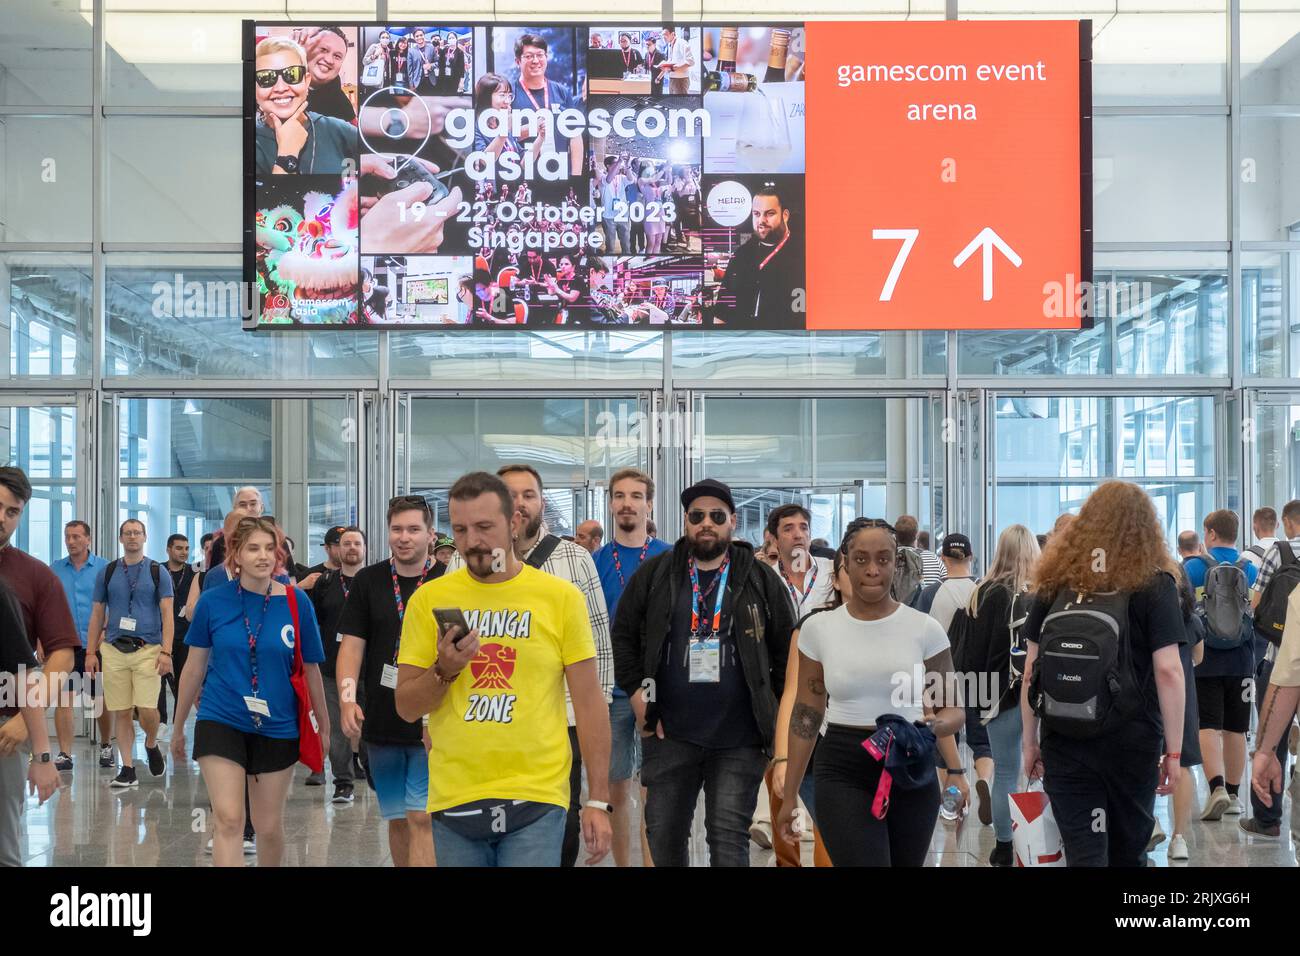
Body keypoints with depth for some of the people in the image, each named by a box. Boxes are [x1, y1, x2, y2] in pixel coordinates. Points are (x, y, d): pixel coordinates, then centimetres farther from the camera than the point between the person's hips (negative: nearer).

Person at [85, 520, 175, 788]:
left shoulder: (158, 573, 4)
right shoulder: (107, 572, 10)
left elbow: (167, 614, 0)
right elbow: (98, 614, 13)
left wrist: (166, 652, -10)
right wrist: (90, 652, 6)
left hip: (148, 648, -2)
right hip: (114, 650, 2)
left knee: (147, 709, -11)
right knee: (121, 712, 2)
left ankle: (151, 744, 20)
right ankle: (127, 769, 10)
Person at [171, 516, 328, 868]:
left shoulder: (296, 602, -6)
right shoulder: (213, 601, -5)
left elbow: (310, 670, 4)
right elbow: (194, 668, 5)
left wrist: (324, 726, 11)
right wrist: (178, 727, 12)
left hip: (277, 728, 1)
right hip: (220, 721, -1)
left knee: (269, 826, 11)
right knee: (229, 820, -11)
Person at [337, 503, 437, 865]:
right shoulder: (368, 581, 5)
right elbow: (352, 644, 3)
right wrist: (347, 698, -12)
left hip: (432, 725, -3)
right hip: (381, 724, 3)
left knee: (421, 819, -9)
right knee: (397, 819, 14)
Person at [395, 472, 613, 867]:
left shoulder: (561, 596, 0)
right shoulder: (428, 599, 4)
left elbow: (589, 702, 2)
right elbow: (406, 708, 5)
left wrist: (598, 801, -2)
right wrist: (444, 670, -14)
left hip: (536, 798, -2)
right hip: (454, 801, 2)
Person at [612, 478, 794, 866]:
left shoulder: (762, 580, 4)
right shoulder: (654, 575, 6)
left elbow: (785, 651, 7)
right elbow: (624, 636, 10)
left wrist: (780, 716, 2)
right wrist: (637, 695, 1)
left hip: (740, 739, -2)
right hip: (670, 734, 2)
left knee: (729, 837, -3)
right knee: (663, 835, 9)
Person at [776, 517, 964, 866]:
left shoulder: (925, 629, -1)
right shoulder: (817, 628, 0)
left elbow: (953, 709, 4)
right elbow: (806, 714, 6)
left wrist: (933, 727, -20)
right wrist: (789, 796, 6)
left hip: (912, 775, 2)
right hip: (844, 775, -2)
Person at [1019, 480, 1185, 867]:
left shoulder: (1054, 581, 6)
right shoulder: (1154, 583, -2)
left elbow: (1030, 670, 6)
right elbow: (1168, 671, -9)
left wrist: (1029, 740, 13)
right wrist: (1174, 750, -4)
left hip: (1063, 739, 1)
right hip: (1132, 739, -1)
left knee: (1083, 852, 0)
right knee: (1127, 852, 14)